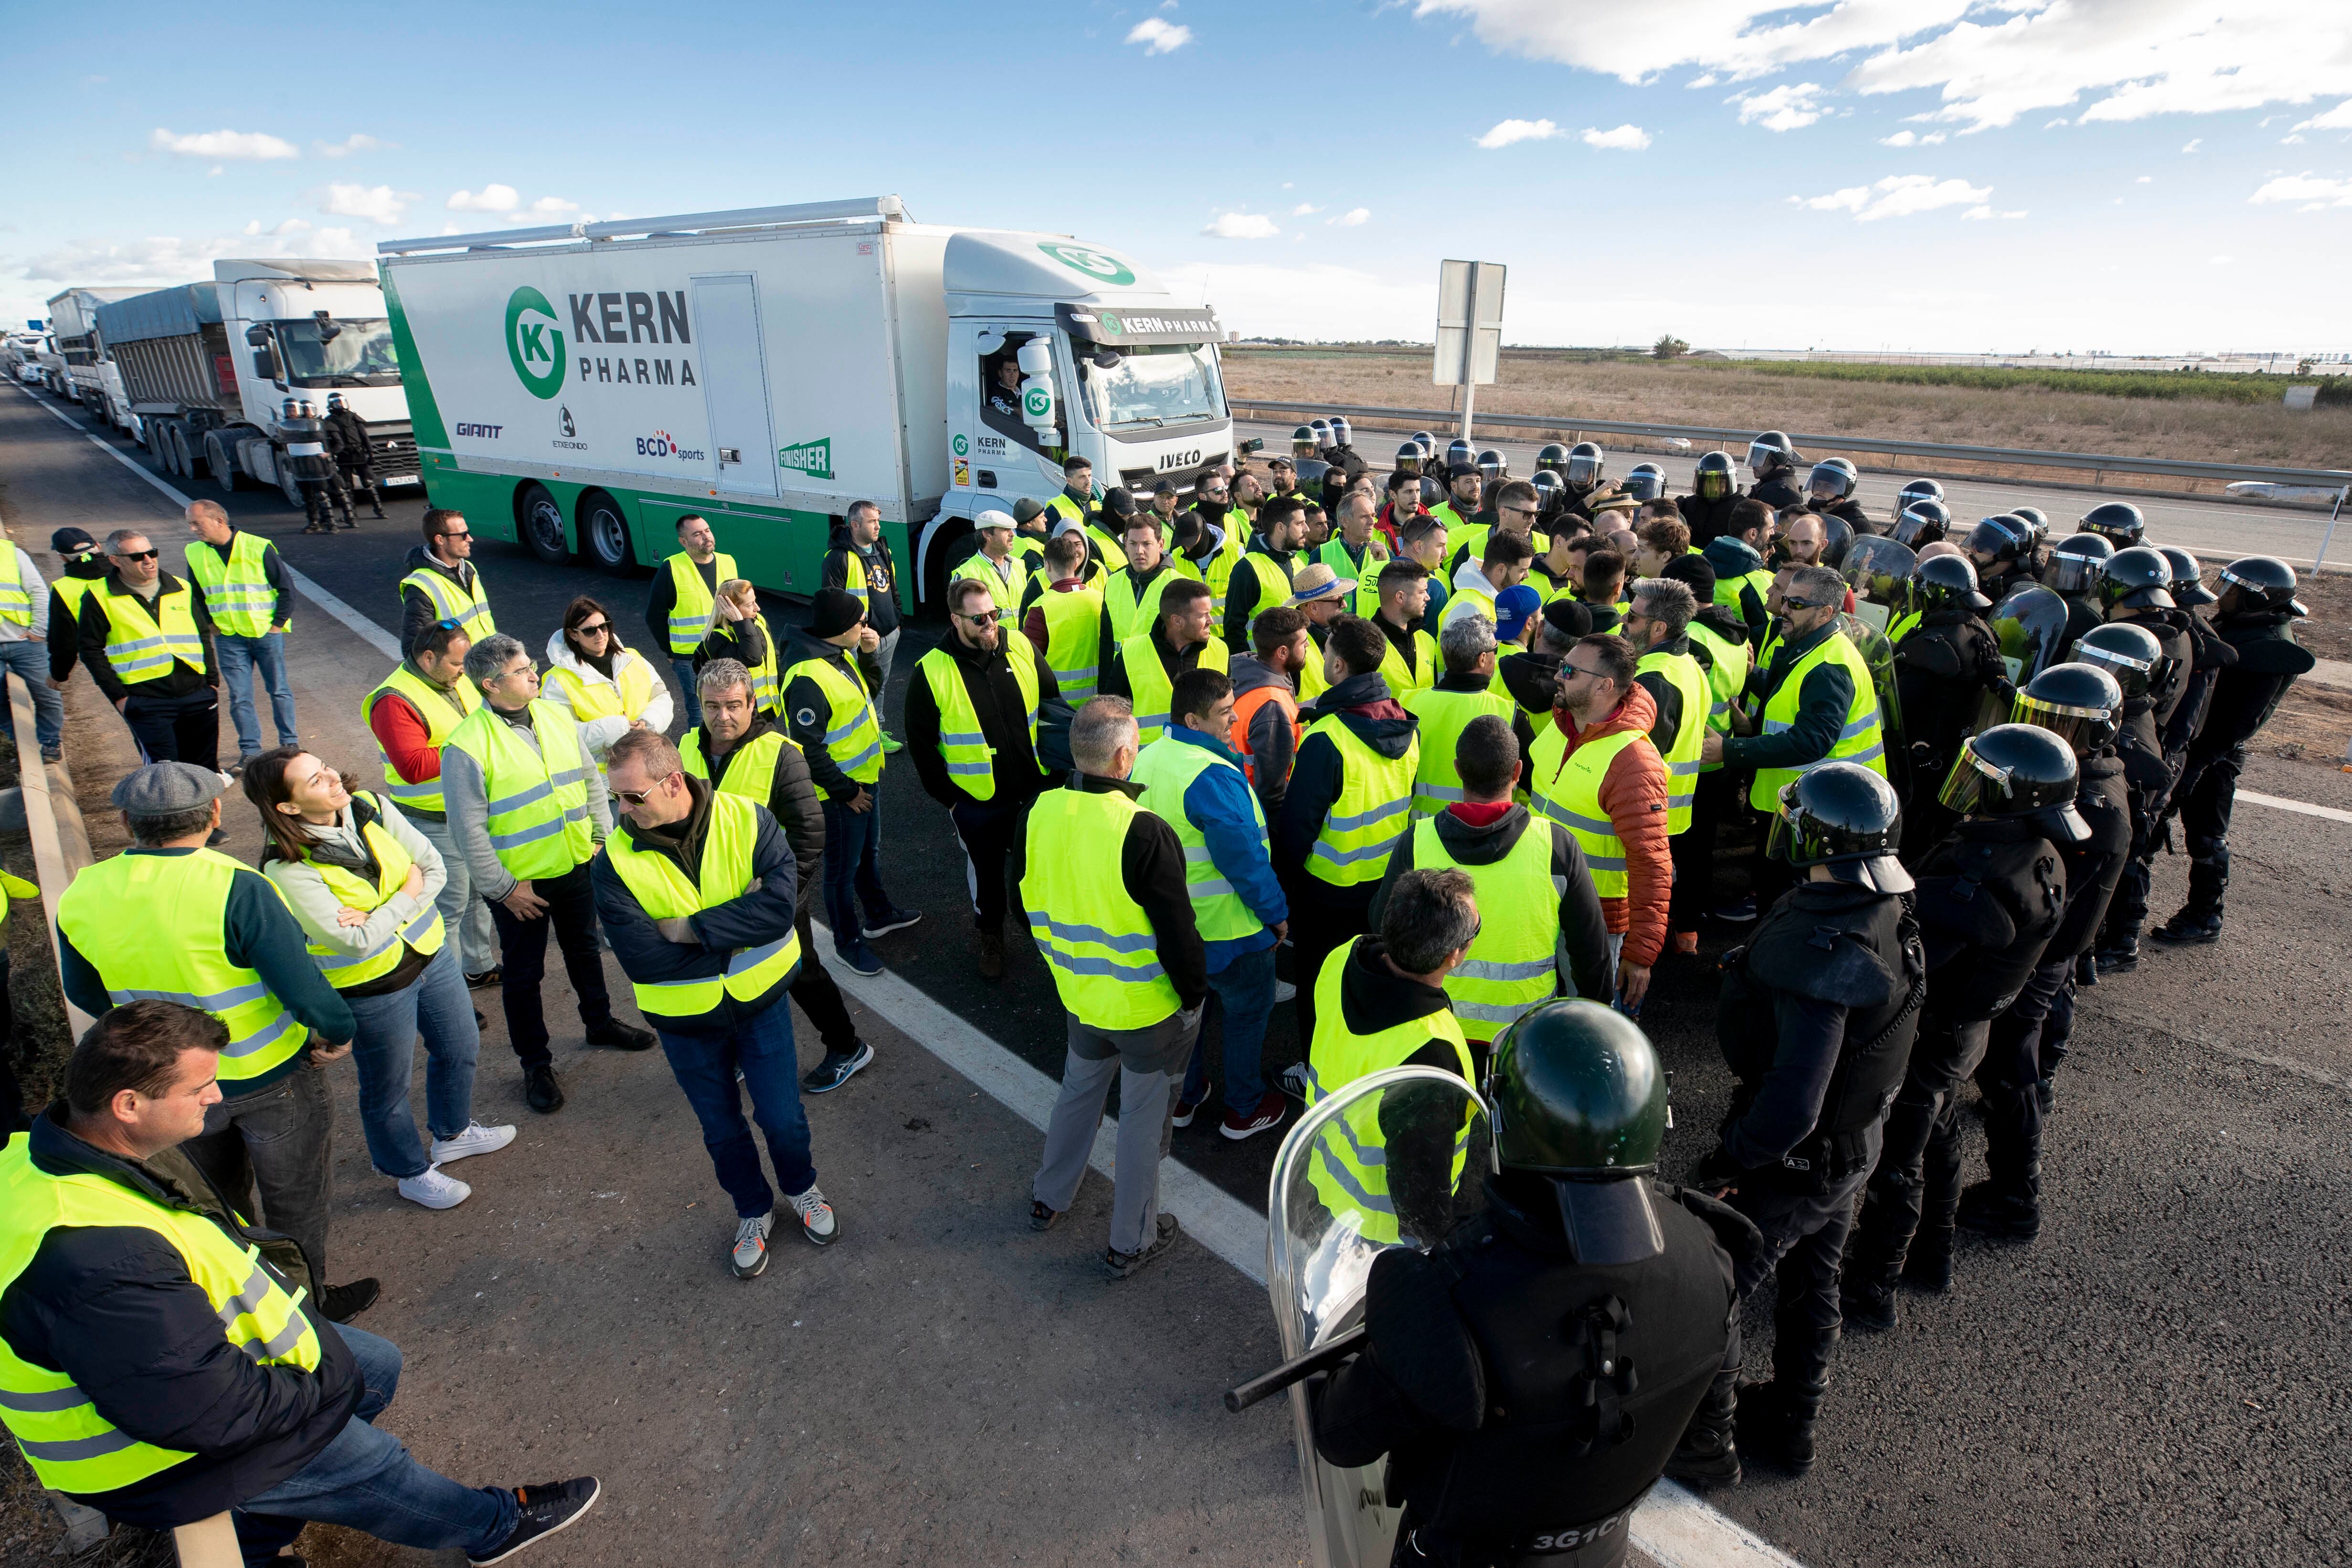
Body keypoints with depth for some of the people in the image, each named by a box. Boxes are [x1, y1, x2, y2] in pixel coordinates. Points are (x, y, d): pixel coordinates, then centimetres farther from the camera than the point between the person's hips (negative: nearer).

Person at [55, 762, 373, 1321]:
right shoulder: (236, 889, -29)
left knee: (221, 1193, 29)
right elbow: (305, 990, -27)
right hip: (270, 1080, -5)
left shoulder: (80, 897, -10)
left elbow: (85, 993, 7)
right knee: (296, 1198, 17)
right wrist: (340, 1033, -8)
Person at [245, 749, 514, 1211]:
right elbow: (357, 941, -26)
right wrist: (407, 895, -15)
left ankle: (452, 1133, 51)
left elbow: (434, 867, -10)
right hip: (372, 986, -6)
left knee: (460, 1048, 23)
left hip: (430, 952, 6)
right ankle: (411, 1172, 41)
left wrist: (380, 916, -21)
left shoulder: (373, 809, -11)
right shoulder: (287, 869, -26)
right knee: (387, 1087, 15)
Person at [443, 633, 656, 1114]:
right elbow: (468, 828, -17)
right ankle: (536, 1065, 28)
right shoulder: (467, 746, -20)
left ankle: (600, 1022, 47)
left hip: (577, 867, 6)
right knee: (523, 973, 11)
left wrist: (602, 836, 4)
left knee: (585, 949, 24)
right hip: (519, 883, -5)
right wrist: (502, 887, -14)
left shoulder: (557, 717, -1)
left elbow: (590, 780, 9)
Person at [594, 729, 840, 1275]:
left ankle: (801, 1188, 44)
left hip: (759, 1000, -1)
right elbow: (643, 959, -24)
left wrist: (689, 928, -29)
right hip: (685, 1020, 1)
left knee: (783, 1117, 12)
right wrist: (738, 926, -24)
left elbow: (780, 904, -29)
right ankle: (754, 1211, 46)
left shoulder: (748, 820, -18)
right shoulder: (615, 863, -17)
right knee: (722, 1130, 19)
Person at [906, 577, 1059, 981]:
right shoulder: (932, 672, -17)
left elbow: (1053, 703, 5)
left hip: (1034, 791, 2)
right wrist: (947, 796, -7)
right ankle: (990, 937, 43)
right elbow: (920, 743, -8)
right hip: (976, 801, -2)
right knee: (986, 872, 19)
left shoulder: (1021, 648, -8)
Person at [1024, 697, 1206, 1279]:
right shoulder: (1144, 833, -30)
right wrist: (1193, 996, -6)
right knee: (1143, 1118, 14)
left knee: (1078, 1091, 28)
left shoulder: (1042, 812, -10)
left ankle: (1049, 1199, 48)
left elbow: (1032, 901, 5)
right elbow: (1178, 931, -23)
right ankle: (1131, 1242, 31)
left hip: (1079, 995, 6)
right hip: (1149, 1008, -6)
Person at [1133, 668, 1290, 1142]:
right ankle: (1244, 1111, 32)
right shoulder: (1213, 777, -30)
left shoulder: (1144, 760, -2)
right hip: (1228, 929, -8)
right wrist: (1276, 913, -12)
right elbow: (1244, 859, -27)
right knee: (1246, 1013, 15)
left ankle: (1183, 1099, 42)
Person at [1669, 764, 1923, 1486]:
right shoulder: (1885, 910, -7)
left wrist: (1730, 1159, -22)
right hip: (1853, 1140, 9)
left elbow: (1792, 1106, -38)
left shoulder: (1822, 953, -37)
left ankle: (1704, 1446, 28)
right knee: (1811, 1282, 26)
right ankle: (1790, 1423, 48)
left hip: (1794, 1160, -9)